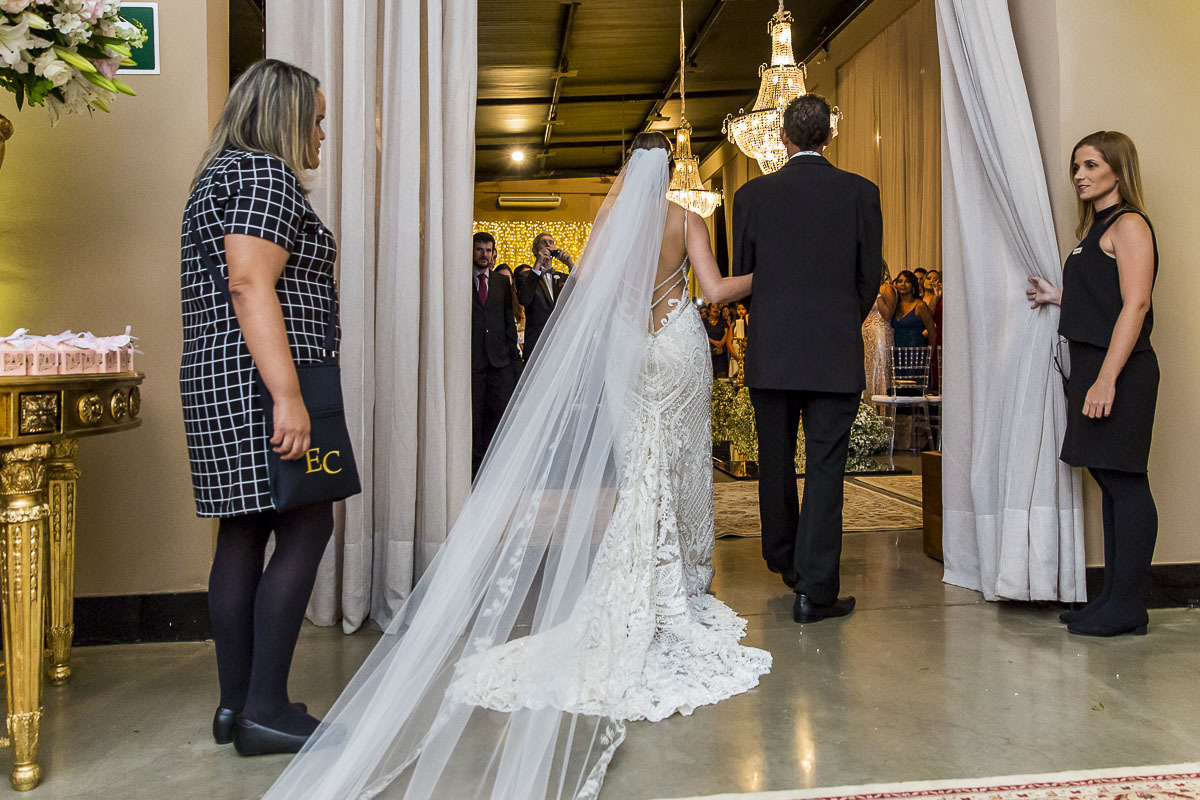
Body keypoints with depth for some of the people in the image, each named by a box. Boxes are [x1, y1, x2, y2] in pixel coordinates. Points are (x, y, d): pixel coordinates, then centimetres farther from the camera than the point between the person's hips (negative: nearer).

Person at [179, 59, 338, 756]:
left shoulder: (220, 175, 25)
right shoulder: (267, 173, -7)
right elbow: (250, 284, -20)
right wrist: (288, 397, -25)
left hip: (218, 384, 10)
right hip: (261, 383, -10)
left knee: (244, 534, 9)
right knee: (307, 527, -8)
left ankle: (236, 704, 14)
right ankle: (265, 710, -5)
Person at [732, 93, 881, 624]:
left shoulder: (752, 194, 0)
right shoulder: (861, 191, -1)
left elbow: (741, 274, 5)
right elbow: (870, 276, 3)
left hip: (771, 353, 1)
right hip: (836, 355, -1)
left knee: (776, 461, 16)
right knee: (825, 469, 1)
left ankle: (783, 559, 35)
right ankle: (815, 590, 3)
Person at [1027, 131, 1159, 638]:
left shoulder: (1129, 224, -8)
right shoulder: (1096, 228, 20)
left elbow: (1135, 305, -17)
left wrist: (1107, 378, -23)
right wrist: (1057, 296, 21)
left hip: (1120, 371, -10)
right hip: (1093, 367, 10)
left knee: (1126, 482, -5)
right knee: (1110, 482, 11)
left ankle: (1128, 606, 2)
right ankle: (1115, 597, 18)